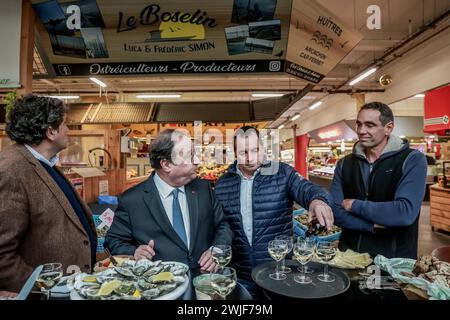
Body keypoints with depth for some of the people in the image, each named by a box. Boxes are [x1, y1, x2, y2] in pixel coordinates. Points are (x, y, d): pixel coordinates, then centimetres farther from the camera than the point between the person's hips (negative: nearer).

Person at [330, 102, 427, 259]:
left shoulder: (412, 160, -5)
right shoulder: (344, 164, 5)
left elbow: (405, 213, -17)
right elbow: (334, 211, -4)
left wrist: (354, 205, -9)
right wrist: (372, 225, -15)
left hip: (395, 259, -1)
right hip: (350, 254, 2)